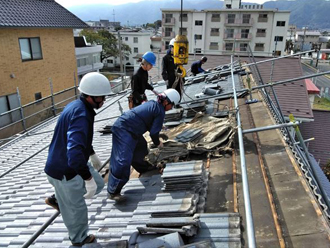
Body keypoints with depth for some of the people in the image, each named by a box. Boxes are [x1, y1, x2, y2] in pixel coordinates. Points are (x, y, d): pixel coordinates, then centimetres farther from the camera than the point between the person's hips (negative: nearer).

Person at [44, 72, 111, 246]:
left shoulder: (77, 106, 2)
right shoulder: (81, 115, -30)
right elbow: (74, 150, -43)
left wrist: (92, 153, 28)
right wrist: (88, 178, -39)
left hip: (70, 163, 9)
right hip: (65, 170, -9)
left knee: (98, 184, 20)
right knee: (75, 208, 11)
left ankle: (57, 200, 32)